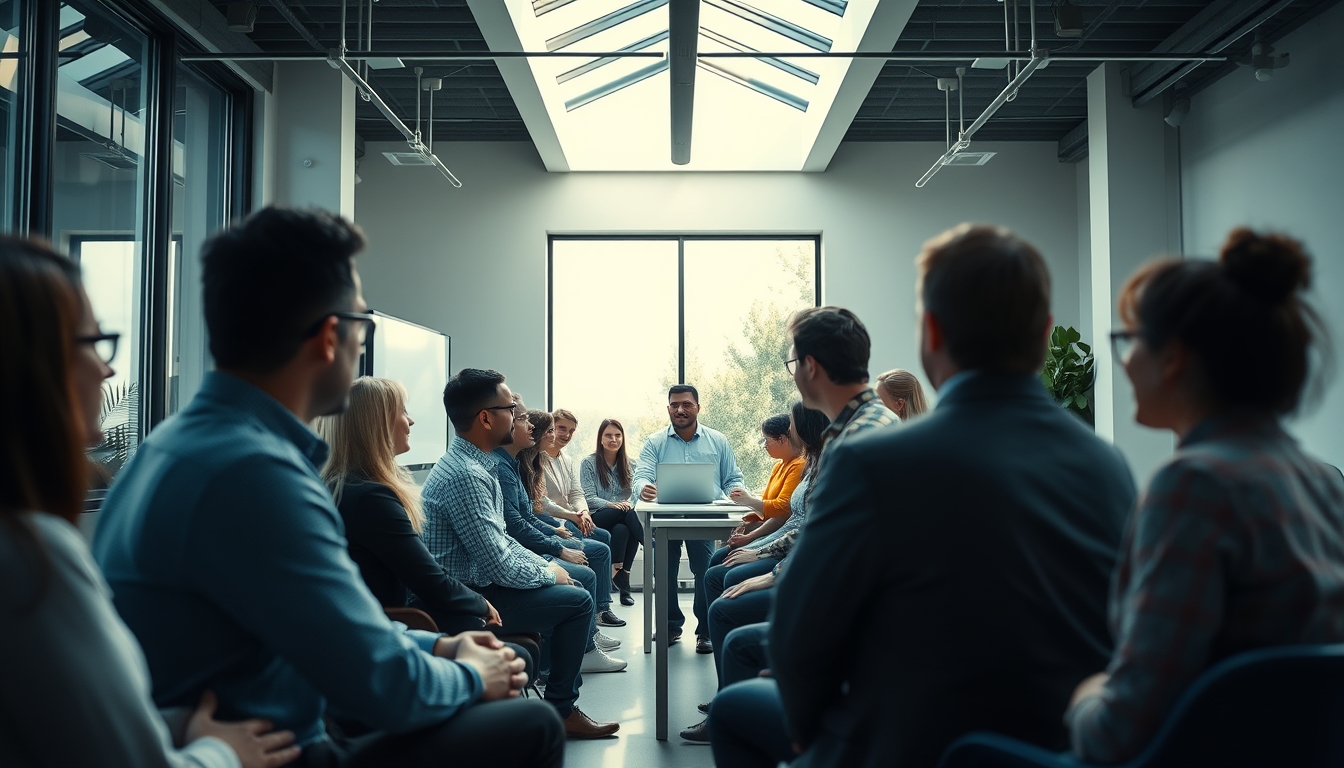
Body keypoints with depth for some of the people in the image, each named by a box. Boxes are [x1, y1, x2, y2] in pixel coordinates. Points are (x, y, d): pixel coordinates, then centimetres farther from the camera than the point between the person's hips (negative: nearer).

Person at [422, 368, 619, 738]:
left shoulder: (472, 463, 7)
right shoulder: (465, 476, -25)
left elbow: (501, 540, 16)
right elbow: (500, 566, -25)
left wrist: (545, 565, 4)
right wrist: (549, 573, -8)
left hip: (472, 582, 10)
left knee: (574, 582, 15)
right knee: (577, 600, -8)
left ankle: (565, 680, 25)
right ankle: (561, 711, 7)